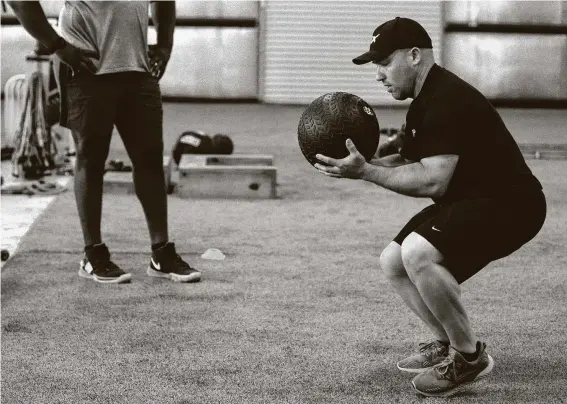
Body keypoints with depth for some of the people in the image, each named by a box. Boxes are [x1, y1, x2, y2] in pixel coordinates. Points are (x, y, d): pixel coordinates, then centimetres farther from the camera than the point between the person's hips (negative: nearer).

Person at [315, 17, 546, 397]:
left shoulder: (447, 100, -22)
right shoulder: (426, 100, 11)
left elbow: (433, 180, -28)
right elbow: (410, 161, 15)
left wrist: (366, 172, -24)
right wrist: (363, 161, -1)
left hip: (510, 204, -11)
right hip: (470, 201, 11)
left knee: (418, 253, -29)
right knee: (393, 261, 9)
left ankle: (470, 357, -12)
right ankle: (449, 343, 20)